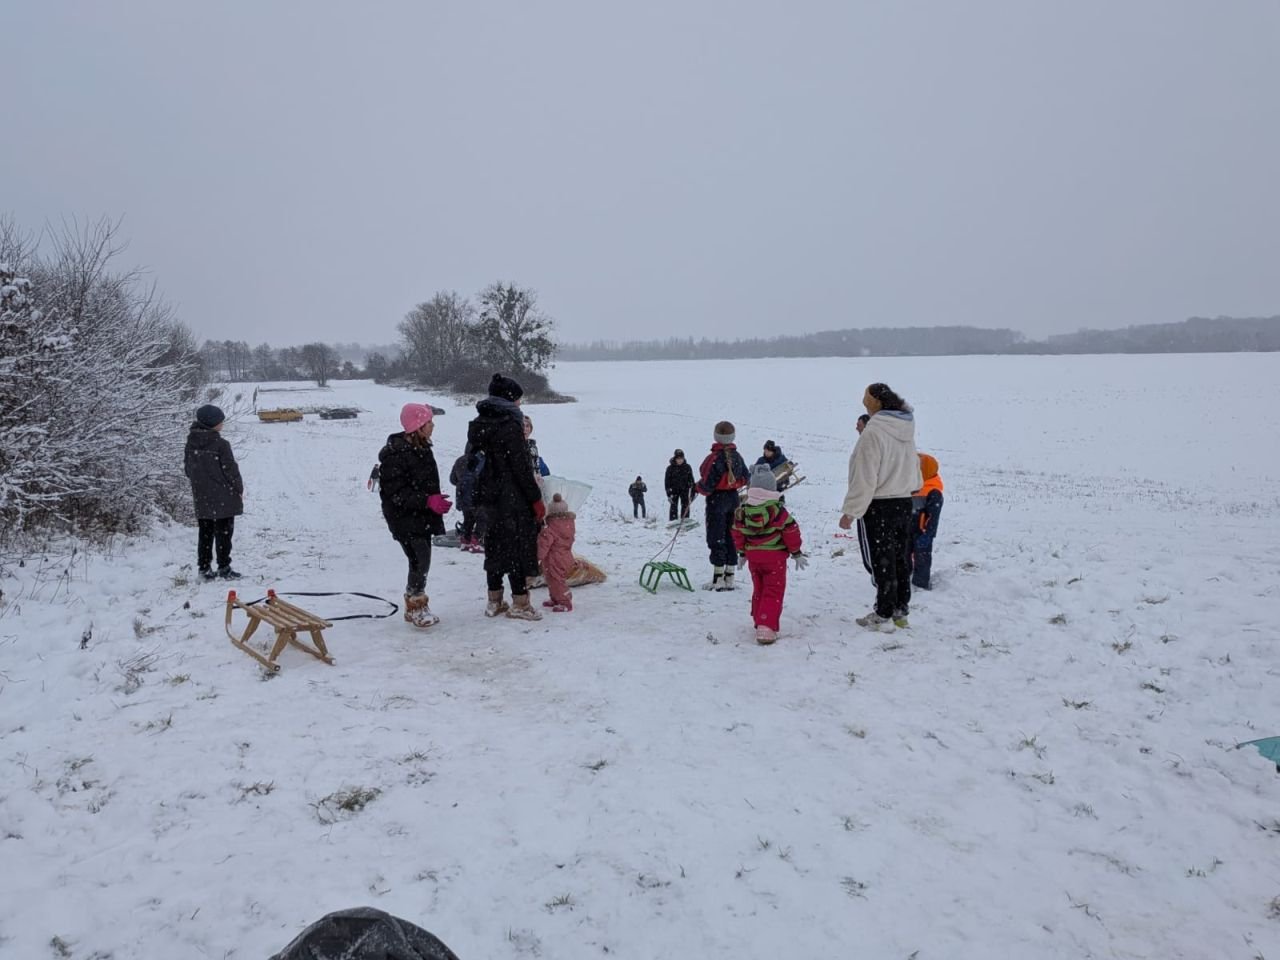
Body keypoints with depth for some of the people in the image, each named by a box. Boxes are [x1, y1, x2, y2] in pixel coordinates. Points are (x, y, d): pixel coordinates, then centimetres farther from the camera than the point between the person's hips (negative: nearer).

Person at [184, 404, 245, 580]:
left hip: (201, 498, 6)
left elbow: (187, 469, 12)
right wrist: (239, 489, 0)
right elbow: (231, 469, -13)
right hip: (223, 498, -6)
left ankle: (204, 567, 16)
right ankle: (224, 568, 4)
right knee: (223, 532, 2)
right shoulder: (220, 444, -17)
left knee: (205, 533, 13)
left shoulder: (191, 444, 3)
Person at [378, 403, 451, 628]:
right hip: (405, 518, -9)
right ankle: (416, 608, 5)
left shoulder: (422, 448, 10)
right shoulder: (395, 454, -19)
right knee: (420, 561, -11)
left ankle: (414, 606, 27)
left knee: (421, 561, 13)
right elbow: (395, 492, -22)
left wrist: (437, 501, 10)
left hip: (422, 516, 9)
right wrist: (428, 501, -27)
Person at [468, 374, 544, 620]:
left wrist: (480, 494, 18)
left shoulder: (480, 425, 9)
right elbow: (521, 467, -17)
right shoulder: (510, 424, -16)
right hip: (513, 497, -8)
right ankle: (520, 604, 3)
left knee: (495, 544, 15)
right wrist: (536, 498, -12)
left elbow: (478, 460, 13)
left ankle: (494, 601, 23)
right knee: (519, 545, -1)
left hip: (488, 494, 8)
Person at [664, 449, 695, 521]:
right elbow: (667, 481, -2)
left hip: (684, 489, 1)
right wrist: (668, 494, -8)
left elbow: (691, 480, 8)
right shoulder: (670, 468, -4)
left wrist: (693, 491, 2)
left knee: (685, 505, -7)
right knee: (674, 506, -5)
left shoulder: (687, 467, 1)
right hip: (674, 490, -1)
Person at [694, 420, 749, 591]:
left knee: (716, 538, 0)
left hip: (717, 500, -7)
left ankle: (718, 578, 1)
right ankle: (729, 578, 16)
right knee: (730, 537, 12)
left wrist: (696, 487, -1)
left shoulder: (715, 458, -20)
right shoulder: (737, 456, 2)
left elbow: (708, 484, -20)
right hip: (733, 499, 7)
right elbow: (745, 479, 12)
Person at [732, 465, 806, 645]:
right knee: (773, 593, -2)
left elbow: (738, 533, 7)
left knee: (758, 591, 20)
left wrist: (742, 553, 21)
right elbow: (791, 531, -9)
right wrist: (796, 553, 3)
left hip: (753, 557, 5)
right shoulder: (777, 510, -15)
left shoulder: (742, 511, -2)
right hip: (775, 557, -5)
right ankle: (767, 626, -14)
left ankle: (758, 622, 29)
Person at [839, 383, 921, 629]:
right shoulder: (906, 429, 8)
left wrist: (851, 511, -14)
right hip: (904, 501, 8)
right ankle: (901, 609, 23)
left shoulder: (874, 431, -19)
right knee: (900, 557, 14)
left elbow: (864, 477, -19)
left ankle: (884, 613, 8)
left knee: (882, 559, 0)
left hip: (880, 506, -8)